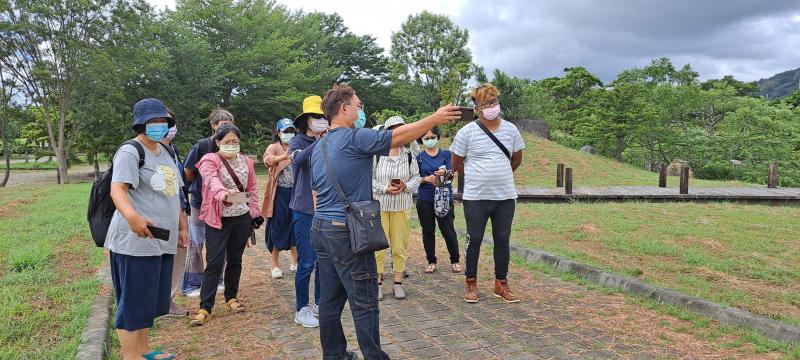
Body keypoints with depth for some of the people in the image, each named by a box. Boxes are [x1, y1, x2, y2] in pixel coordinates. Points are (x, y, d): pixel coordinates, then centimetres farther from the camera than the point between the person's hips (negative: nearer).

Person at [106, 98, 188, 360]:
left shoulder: (165, 152, 15)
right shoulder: (130, 152, -10)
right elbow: (117, 189, -25)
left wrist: (182, 227, 21)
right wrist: (131, 216, -44)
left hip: (163, 240, 9)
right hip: (136, 240, -8)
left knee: (151, 298, 16)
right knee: (134, 299, -1)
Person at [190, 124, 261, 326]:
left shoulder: (246, 162, 7)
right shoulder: (209, 161, -9)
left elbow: (253, 188, 12)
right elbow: (213, 182, -29)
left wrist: (253, 212, 5)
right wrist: (225, 195, -50)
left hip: (242, 218, 4)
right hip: (218, 219, -4)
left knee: (235, 260, 14)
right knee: (214, 263, -5)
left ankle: (231, 298, 29)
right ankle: (205, 308, 3)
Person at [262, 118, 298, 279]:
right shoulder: (274, 147, -3)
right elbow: (267, 159, -24)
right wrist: (283, 157, -44)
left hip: (295, 192, 4)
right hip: (279, 193, -4)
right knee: (277, 227, 3)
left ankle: (294, 261, 27)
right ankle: (275, 265, 15)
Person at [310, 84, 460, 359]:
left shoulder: (319, 146, 14)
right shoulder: (354, 138, -12)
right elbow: (399, 137, -11)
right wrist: (435, 118, -1)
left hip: (320, 229, 9)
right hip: (347, 232, -9)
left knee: (331, 299, 14)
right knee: (364, 304, 0)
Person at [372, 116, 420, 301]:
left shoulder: (409, 155, 4)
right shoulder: (376, 154, -6)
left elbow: (416, 177, 9)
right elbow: (369, 177, -4)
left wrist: (405, 186, -10)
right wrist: (384, 188, -15)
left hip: (401, 205, 3)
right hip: (379, 204, -3)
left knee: (400, 244, 7)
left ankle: (398, 282, 19)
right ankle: (378, 282, 13)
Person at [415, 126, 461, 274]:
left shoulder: (446, 154, 6)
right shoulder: (419, 158, 8)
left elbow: (451, 173, -6)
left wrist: (445, 173, -29)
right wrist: (426, 179, -15)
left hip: (444, 197, -1)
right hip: (424, 199, 2)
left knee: (448, 231, -2)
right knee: (428, 231, 7)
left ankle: (455, 261, 14)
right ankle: (431, 261, 20)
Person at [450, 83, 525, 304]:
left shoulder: (511, 130, 3)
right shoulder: (467, 132, -7)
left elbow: (517, 159, 18)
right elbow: (456, 163, 3)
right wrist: (476, 177, 8)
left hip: (506, 196, 3)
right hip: (476, 197, -3)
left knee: (502, 240, 11)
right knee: (474, 240, 6)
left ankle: (501, 284, 23)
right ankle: (471, 284, 20)